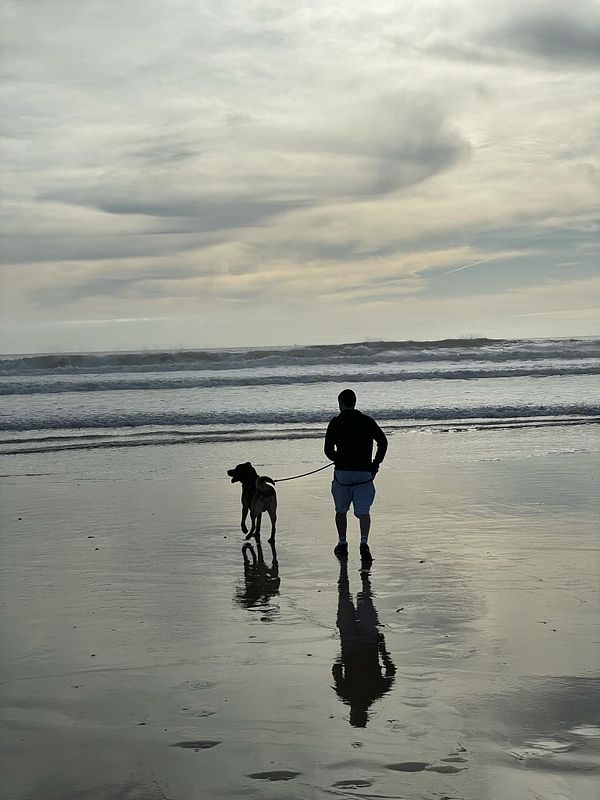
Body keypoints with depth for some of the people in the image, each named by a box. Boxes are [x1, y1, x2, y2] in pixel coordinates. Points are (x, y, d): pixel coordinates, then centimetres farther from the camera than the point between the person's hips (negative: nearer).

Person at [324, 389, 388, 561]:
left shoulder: (336, 422, -2)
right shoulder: (368, 421, 5)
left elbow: (328, 450, -4)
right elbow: (383, 442, -1)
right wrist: (375, 464, 6)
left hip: (343, 472, -1)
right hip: (365, 473, 1)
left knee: (341, 510, 16)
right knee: (363, 511, 2)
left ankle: (342, 544, 15)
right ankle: (364, 542, -19)